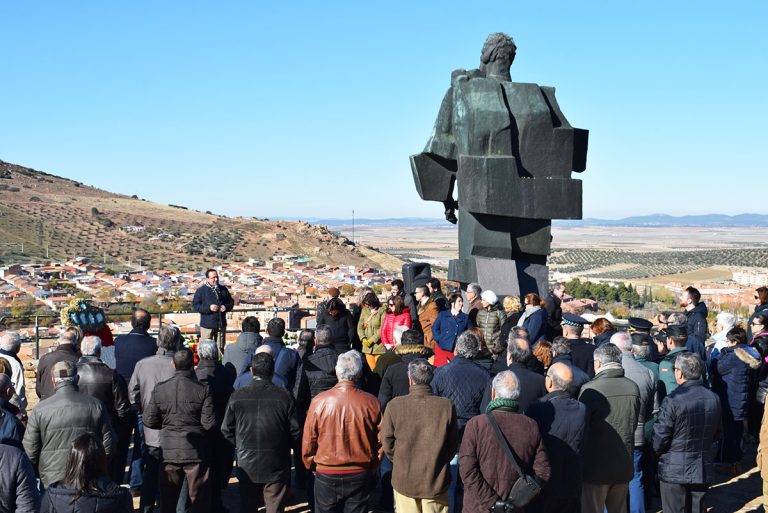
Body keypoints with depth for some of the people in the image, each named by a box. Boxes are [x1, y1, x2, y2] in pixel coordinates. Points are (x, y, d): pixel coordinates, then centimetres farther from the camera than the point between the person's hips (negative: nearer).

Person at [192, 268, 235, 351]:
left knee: (220, 349, 11)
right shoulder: (201, 290, -4)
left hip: (221, 325, 4)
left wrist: (226, 307, -7)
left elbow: (231, 302, 16)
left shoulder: (223, 289, 9)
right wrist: (209, 308, -20)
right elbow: (195, 306, -7)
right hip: (207, 325, -4)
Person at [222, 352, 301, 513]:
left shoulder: (237, 396, -7)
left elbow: (227, 430, 0)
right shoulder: (284, 396, -11)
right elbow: (295, 431, -7)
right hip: (277, 466, -1)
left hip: (246, 465, 2)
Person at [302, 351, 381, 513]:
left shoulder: (319, 401, -12)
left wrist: (312, 467, 12)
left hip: (326, 475, -1)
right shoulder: (371, 403, -9)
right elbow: (379, 441, -1)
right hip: (360, 475, 1)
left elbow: (308, 442, -5)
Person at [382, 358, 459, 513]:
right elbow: (453, 444, -1)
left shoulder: (395, 405, -11)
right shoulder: (447, 406, -10)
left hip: (404, 479, 0)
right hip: (436, 482, 0)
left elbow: (387, 442, -1)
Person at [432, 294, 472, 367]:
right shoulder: (443, 314, 11)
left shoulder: (465, 317, 13)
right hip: (442, 349, 0)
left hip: (457, 349, 0)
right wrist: (439, 339, -5)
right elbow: (434, 328, 7)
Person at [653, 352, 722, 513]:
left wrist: (658, 450, 6)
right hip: (703, 470, 5)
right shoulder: (714, 399, 0)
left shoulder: (673, 400, -19)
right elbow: (717, 434, 12)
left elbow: (659, 439, -14)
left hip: (674, 471, -5)